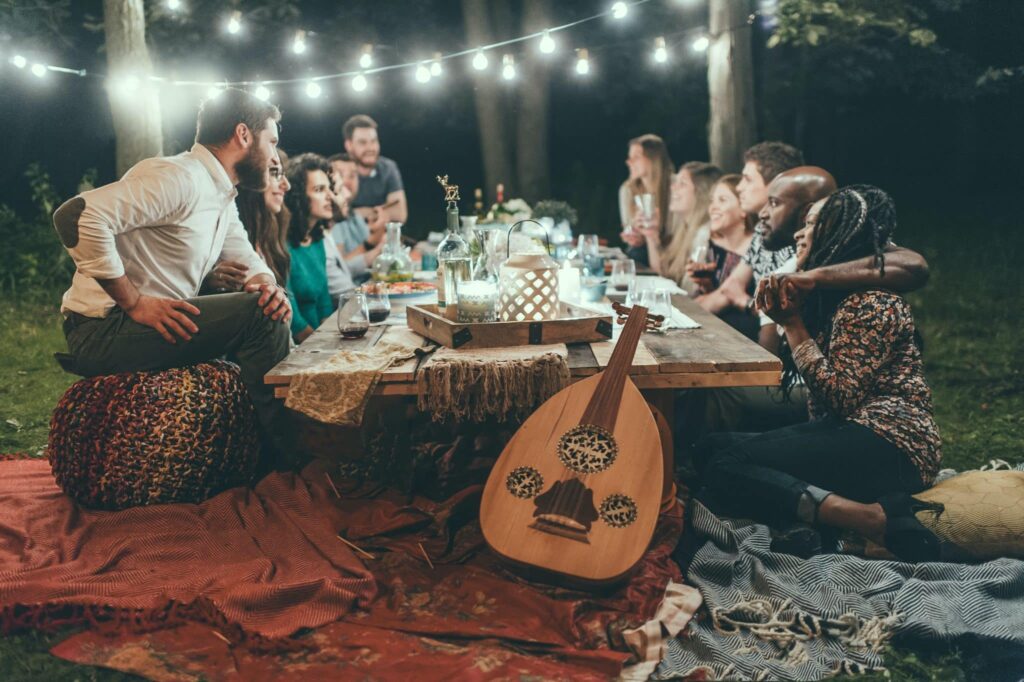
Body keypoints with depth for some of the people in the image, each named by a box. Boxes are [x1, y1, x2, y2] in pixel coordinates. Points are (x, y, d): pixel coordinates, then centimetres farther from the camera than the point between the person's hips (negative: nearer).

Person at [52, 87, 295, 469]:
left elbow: (247, 259, 18)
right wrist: (135, 303, -26)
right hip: (102, 331, -10)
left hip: (158, 323, 10)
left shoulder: (222, 195, 15)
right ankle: (279, 460, -10)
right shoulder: (179, 178, -18)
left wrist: (267, 285, -7)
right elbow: (78, 215, -28)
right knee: (259, 315, -20)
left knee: (272, 308, 11)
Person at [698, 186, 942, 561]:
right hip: (846, 434, 10)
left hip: (888, 445, -10)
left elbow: (840, 397, -18)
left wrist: (793, 323, -12)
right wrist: (784, 315, 2)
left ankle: (878, 520, -28)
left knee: (724, 466, -23)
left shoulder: (873, 304, -10)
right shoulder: (830, 297, 18)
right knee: (715, 448, -6)